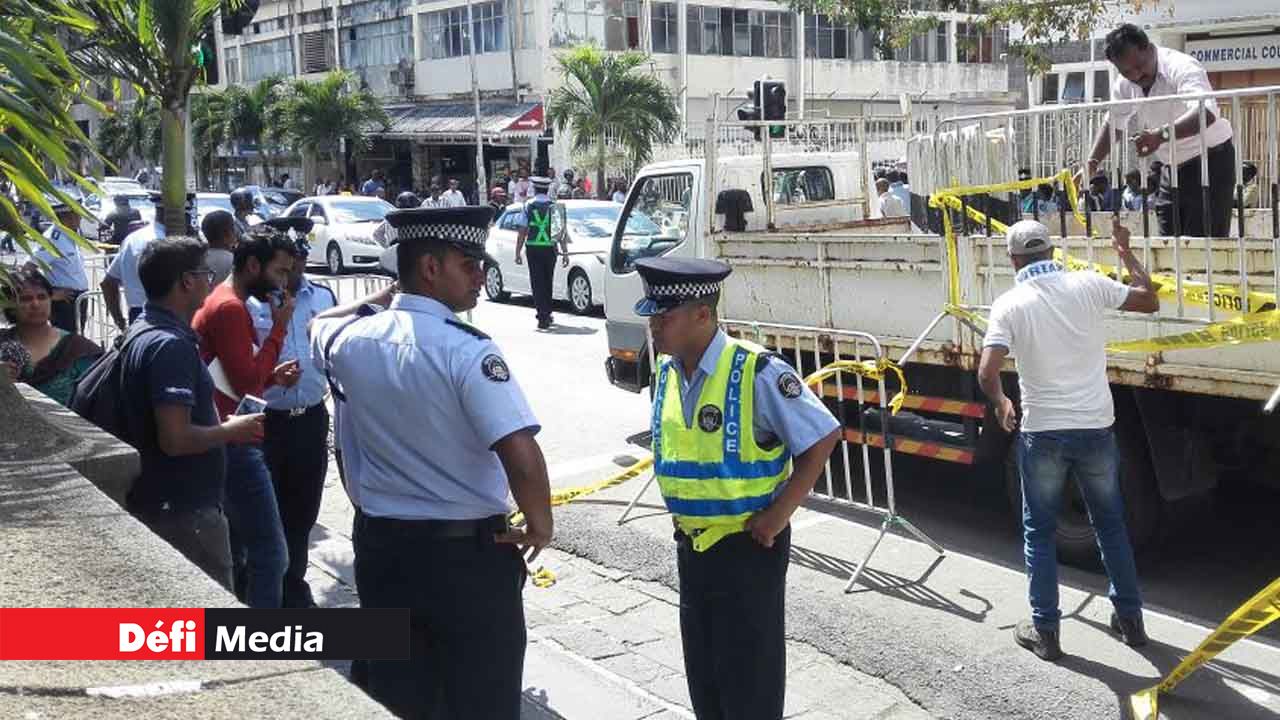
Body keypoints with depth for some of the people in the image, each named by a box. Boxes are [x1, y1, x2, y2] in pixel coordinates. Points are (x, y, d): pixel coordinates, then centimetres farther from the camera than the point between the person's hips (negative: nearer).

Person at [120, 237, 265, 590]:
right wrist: (232, 430, -13)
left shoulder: (142, 332, 10)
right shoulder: (171, 344, -22)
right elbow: (175, 439, -29)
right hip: (184, 510, -10)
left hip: (156, 503, 10)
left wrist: (221, 423, 13)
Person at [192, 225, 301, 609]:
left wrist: (273, 376, 8)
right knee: (269, 553, -10)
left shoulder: (223, 301, 17)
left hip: (227, 443, 11)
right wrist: (278, 329, -14)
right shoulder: (230, 307, -16)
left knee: (234, 551, 17)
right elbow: (246, 381, -20)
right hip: (235, 444, -11)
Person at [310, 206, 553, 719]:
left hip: (380, 547, 6)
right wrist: (540, 524, -13)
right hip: (469, 555, -6)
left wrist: (379, 299, 29)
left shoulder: (353, 338, -2)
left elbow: (319, 325, 25)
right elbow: (521, 455, -29)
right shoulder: (466, 351, -20)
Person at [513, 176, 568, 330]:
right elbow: (561, 231, -2)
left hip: (533, 249, -2)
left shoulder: (528, 205, 0)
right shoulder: (554, 206, 1)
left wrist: (518, 252, 1)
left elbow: (522, 232, -3)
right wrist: (565, 252, 2)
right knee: (548, 282, 17)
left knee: (537, 283, -1)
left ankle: (543, 317, -12)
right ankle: (546, 314, 27)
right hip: (550, 248, 2)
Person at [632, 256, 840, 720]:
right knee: (702, 670, 18)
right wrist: (684, 517, 10)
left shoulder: (757, 373, -21)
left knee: (750, 677, 4)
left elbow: (823, 438, -17)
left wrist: (777, 515, -16)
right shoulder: (665, 373, 1)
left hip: (748, 546, -7)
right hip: (691, 544, 7)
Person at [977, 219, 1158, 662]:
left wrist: (1001, 404, 3)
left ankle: (1045, 632, 15)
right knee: (1111, 525, 20)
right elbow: (1150, 302, 10)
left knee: (1039, 533, 12)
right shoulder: (1087, 286, -3)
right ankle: (1130, 618, 29)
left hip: (1042, 434, -2)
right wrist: (1127, 254, 21)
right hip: (1095, 429, 2)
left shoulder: (1009, 305, -9)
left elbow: (987, 373, -15)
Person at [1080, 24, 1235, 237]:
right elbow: (1113, 124, 13)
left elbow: (1207, 113, -42)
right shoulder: (1124, 85, -2)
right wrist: (1092, 162, -2)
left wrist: (1162, 135, -57)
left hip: (1211, 161, -7)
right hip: (1173, 169, 7)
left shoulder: (1182, 67, -25)